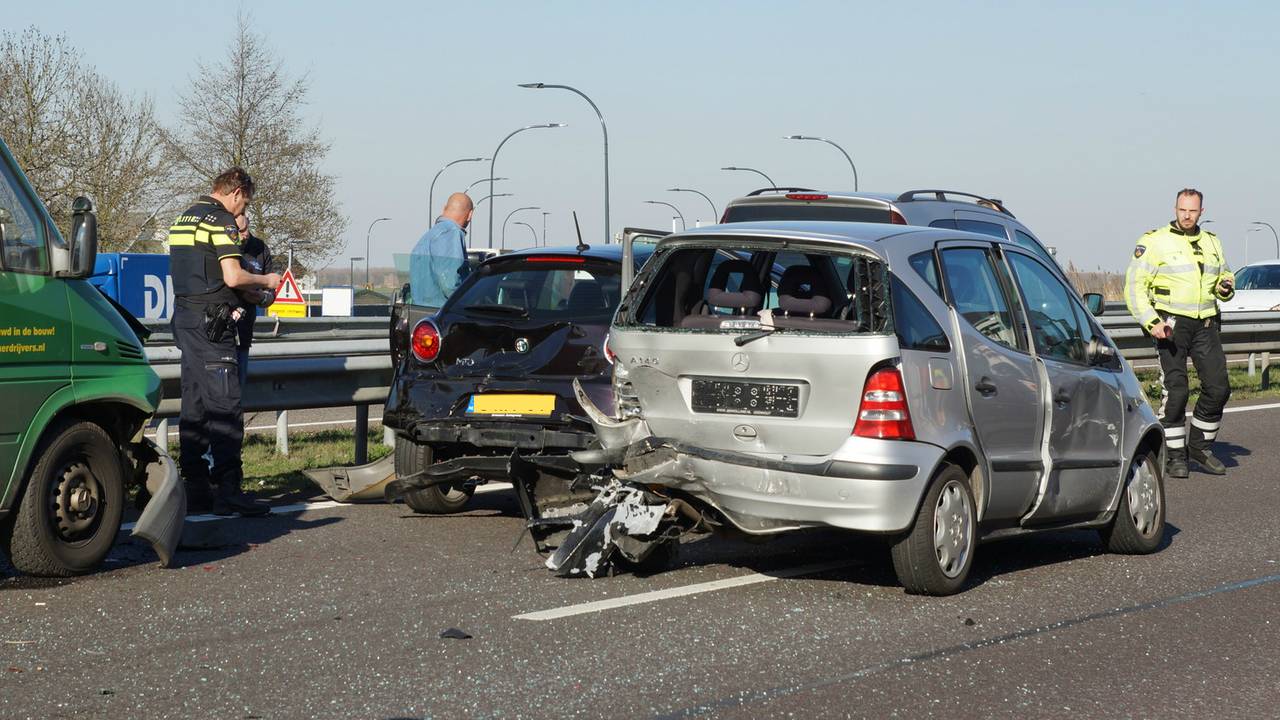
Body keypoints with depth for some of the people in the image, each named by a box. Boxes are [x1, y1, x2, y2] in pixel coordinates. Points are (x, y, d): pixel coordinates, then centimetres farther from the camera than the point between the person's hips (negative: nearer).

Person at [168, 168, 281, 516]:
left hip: (184, 316, 9)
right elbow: (232, 277, -19)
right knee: (225, 406, -8)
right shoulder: (222, 220, -10)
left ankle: (196, 489, 11)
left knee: (193, 405, 10)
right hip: (212, 322, -9)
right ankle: (227, 491, -12)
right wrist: (265, 281, -1)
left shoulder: (183, 219, 18)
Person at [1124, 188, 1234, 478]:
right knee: (1175, 391, -8)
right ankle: (1175, 456, 3)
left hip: (1206, 325, 5)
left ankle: (1200, 446, 16)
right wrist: (1151, 322, -17)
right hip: (1171, 325, -5)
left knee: (1218, 388, -1)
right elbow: (1134, 286, -5)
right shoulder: (1154, 242, -2)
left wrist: (1226, 287, 3)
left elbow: (1224, 276, 29)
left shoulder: (1212, 242, 16)